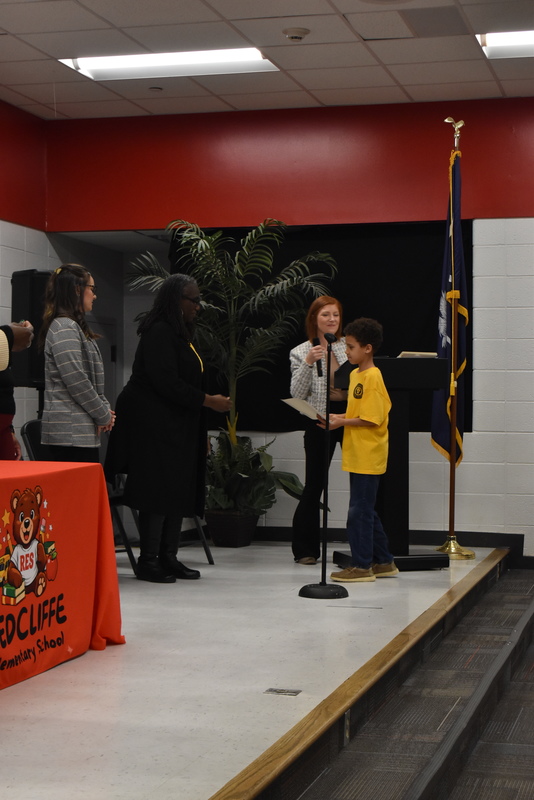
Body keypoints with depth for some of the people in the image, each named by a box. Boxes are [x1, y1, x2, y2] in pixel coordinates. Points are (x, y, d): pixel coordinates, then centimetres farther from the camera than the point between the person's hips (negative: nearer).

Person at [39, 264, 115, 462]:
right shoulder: (64, 328, -11)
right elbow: (76, 381, -18)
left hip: (82, 431, 10)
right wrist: (103, 415, -8)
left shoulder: (75, 327, 22)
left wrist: (105, 409, 9)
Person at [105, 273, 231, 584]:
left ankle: (169, 558, 14)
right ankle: (149, 562, 0)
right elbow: (167, 383, -21)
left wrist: (201, 433, 15)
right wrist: (209, 401, -17)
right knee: (159, 490, -7)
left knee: (180, 492, 8)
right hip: (155, 427, -10)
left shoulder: (179, 333, 16)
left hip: (178, 427, 10)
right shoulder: (159, 332, -14)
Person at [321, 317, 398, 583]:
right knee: (366, 511, 15)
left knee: (359, 511, -4)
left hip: (368, 457, -10)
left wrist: (342, 422, -17)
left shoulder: (372, 377, -16)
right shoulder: (356, 374, 13)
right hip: (358, 456, 10)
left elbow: (372, 419, -20)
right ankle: (383, 562, 24)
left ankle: (361, 565, 4)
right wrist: (338, 418, 5)